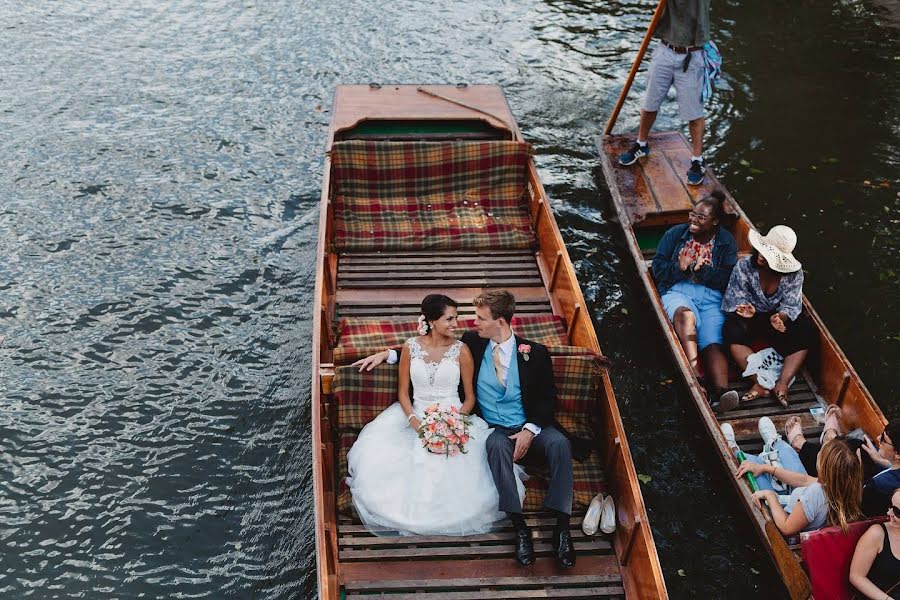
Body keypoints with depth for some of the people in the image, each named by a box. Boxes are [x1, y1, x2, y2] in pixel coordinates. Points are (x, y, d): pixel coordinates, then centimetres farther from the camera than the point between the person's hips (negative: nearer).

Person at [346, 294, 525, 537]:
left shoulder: (461, 350, -2)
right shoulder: (411, 347, 1)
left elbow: (470, 397, 2)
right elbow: (403, 392, 5)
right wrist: (414, 421, -13)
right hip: (416, 416, 2)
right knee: (377, 452, -24)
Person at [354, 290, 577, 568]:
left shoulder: (535, 352, 0)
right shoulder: (472, 343, 5)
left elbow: (547, 398, 1)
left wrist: (530, 430, -15)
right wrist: (387, 354, 4)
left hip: (530, 428, 0)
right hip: (495, 430, 0)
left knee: (559, 442, -32)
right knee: (497, 443, -36)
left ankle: (561, 526, -28)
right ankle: (519, 527, -34)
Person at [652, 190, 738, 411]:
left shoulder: (726, 242, 11)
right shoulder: (675, 234, 12)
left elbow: (729, 278, 0)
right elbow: (658, 268, 6)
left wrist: (703, 270, -15)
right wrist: (680, 268, -13)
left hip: (712, 297, 0)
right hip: (678, 293, 0)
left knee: (713, 342, -26)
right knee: (685, 314, -37)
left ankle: (720, 392, -47)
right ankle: (694, 372, -50)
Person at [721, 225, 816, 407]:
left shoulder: (794, 274, -11)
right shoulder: (744, 267, -13)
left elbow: (791, 306, -13)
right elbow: (735, 301, -11)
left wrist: (780, 317, -37)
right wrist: (747, 310, -35)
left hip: (781, 318, 1)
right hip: (750, 317, -1)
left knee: (806, 333, -27)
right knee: (732, 331, -34)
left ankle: (783, 382, -29)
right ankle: (759, 382, -36)